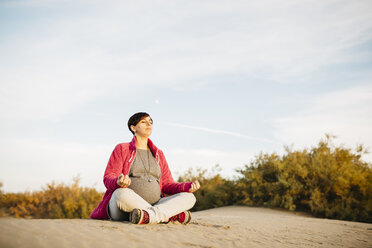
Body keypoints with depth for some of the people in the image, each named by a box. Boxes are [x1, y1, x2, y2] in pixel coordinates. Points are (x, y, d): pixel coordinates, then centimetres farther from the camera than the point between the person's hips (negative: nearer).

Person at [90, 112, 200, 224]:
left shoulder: (158, 154, 23)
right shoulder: (122, 149, 11)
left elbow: (167, 184, 18)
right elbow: (108, 178, 1)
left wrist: (188, 186, -2)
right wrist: (119, 182, -24)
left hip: (154, 204, 4)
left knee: (189, 198, -16)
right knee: (122, 193, -39)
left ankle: (150, 215, -39)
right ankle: (173, 215, -30)